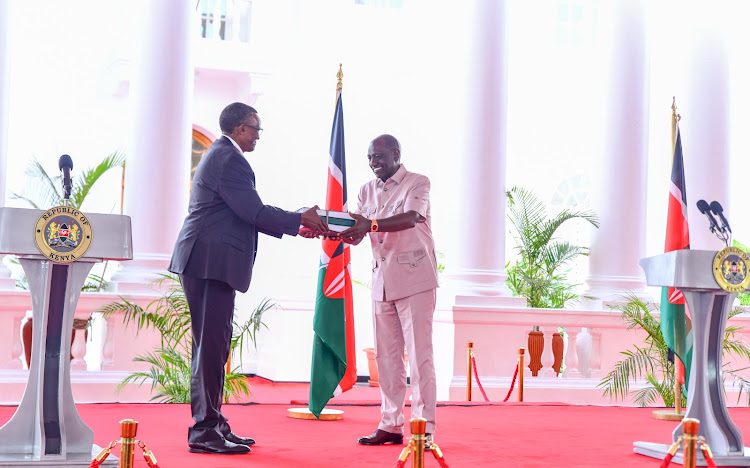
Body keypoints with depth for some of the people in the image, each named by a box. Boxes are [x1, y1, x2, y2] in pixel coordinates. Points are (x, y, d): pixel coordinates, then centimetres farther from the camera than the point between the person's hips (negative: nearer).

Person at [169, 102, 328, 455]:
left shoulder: (220, 154, 22)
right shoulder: (229, 159, -12)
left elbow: (244, 214, 22)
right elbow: (253, 212, -17)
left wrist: (294, 223, 18)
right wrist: (299, 221, -7)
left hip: (206, 263, 11)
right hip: (212, 262, -11)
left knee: (212, 346, 13)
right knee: (211, 346, -9)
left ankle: (212, 425, 19)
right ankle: (204, 431, -6)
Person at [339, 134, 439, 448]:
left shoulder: (417, 183, -3)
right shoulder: (367, 190, 15)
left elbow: (411, 217, -22)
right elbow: (355, 234, 7)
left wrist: (371, 224, -37)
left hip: (414, 279, -6)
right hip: (382, 281, 6)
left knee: (419, 354, -7)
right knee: (387, 355, 6)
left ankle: (424, 429, -5)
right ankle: (391, 425, 12)